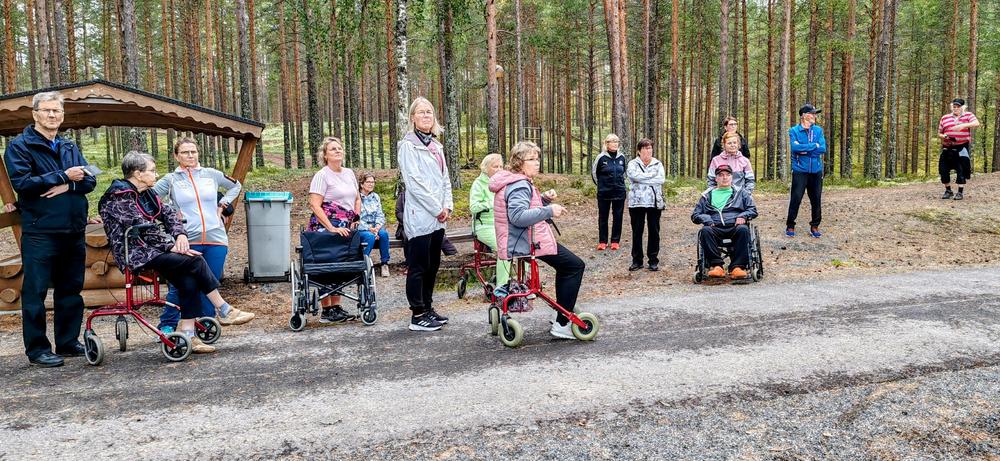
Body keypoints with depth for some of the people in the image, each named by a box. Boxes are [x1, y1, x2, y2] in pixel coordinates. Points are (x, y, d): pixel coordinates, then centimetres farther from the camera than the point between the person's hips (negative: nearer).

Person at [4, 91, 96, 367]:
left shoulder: (70, 148, 16)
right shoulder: (20, 146, -2)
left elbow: (89, 181, 7)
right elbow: (21, 182, -15)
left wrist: (67, 186, -13)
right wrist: (63, 176, -14)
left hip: (73, 232, 6)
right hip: (40, 233, -6)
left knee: (70, 290, 12)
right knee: (35, 292, -1)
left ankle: (68, 342, 22)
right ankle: (37, 349, 7)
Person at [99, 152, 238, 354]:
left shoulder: (146, 193, 16)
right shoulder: (120, 196, -12)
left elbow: (168, 213, 9)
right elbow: (142, 226, -20)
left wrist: (180, 234, -10)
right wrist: (171, 245, -20)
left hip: (152, 250, 9)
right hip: (135, 254, -9)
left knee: (189, 281, -13)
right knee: (195, 261, -19)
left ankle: (187, 335, -12)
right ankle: (224, 310, -9)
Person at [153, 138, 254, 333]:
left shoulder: (211, 174, 10)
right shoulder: (171, 180, 5)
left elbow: (235, 186, 24)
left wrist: (222, 205, 14)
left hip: (216, 239, 2)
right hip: (186, 241, -2)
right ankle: (167, 326, 11)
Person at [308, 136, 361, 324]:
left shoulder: (349, 173, 15)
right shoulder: (322, 175, -6)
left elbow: (357, 198, 24)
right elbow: (315, 205, -14)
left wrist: (355, 219, 8)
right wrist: (332, 228, -20)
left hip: (346, 228, 7)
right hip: (325, 227, -7)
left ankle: (337, 307, 14)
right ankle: (327, 311, 1)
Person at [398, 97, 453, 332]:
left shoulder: (436, 146, 17)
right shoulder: (408, 145, -7)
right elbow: (414, 181, -15)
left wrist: (447, 206, 2)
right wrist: (437, 208, -13)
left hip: (438, 217, 8)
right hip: (420, 216, -8)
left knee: (433, 265, 13)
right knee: (418, 267, -3)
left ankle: (427, 308, 23)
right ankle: (418, 316, 2)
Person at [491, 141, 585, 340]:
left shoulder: (519, 183, 15)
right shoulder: (519, 185, -19)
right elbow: (518, 216, -33)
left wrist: (544, 199, 8)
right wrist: (549, 210, -34)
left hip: (520, 240, 11)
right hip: (528, 243, -11)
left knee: (566, 265, 27)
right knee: (576, 265, -6)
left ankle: (564, 314, 32)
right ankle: (562, 324, -6)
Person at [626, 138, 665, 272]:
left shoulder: (658, 164, 10)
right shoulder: (633, 164, 5)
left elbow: (662, 179, -8)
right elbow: (635, 176, -17)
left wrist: (643, 179, -13)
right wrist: (653, 174, -10)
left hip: (655, 202, 1)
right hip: (637, 202, -1)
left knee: (654, 231, 4)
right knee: (637, 231, 3)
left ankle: (653, 260, 12)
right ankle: (637, 260, 12)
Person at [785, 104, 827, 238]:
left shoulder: (818, 130, 8)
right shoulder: (794, 130, -2)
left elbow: (823, 148, -5)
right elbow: (795, 147, -18)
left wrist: (805, 150, -13)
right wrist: (814, 145, -11)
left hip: (816, 170, 3)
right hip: (800, 170, -3)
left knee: (816, 199, 5)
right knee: (796, 198, -4)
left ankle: (815, 226, 17)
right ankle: (790, 225, 9)